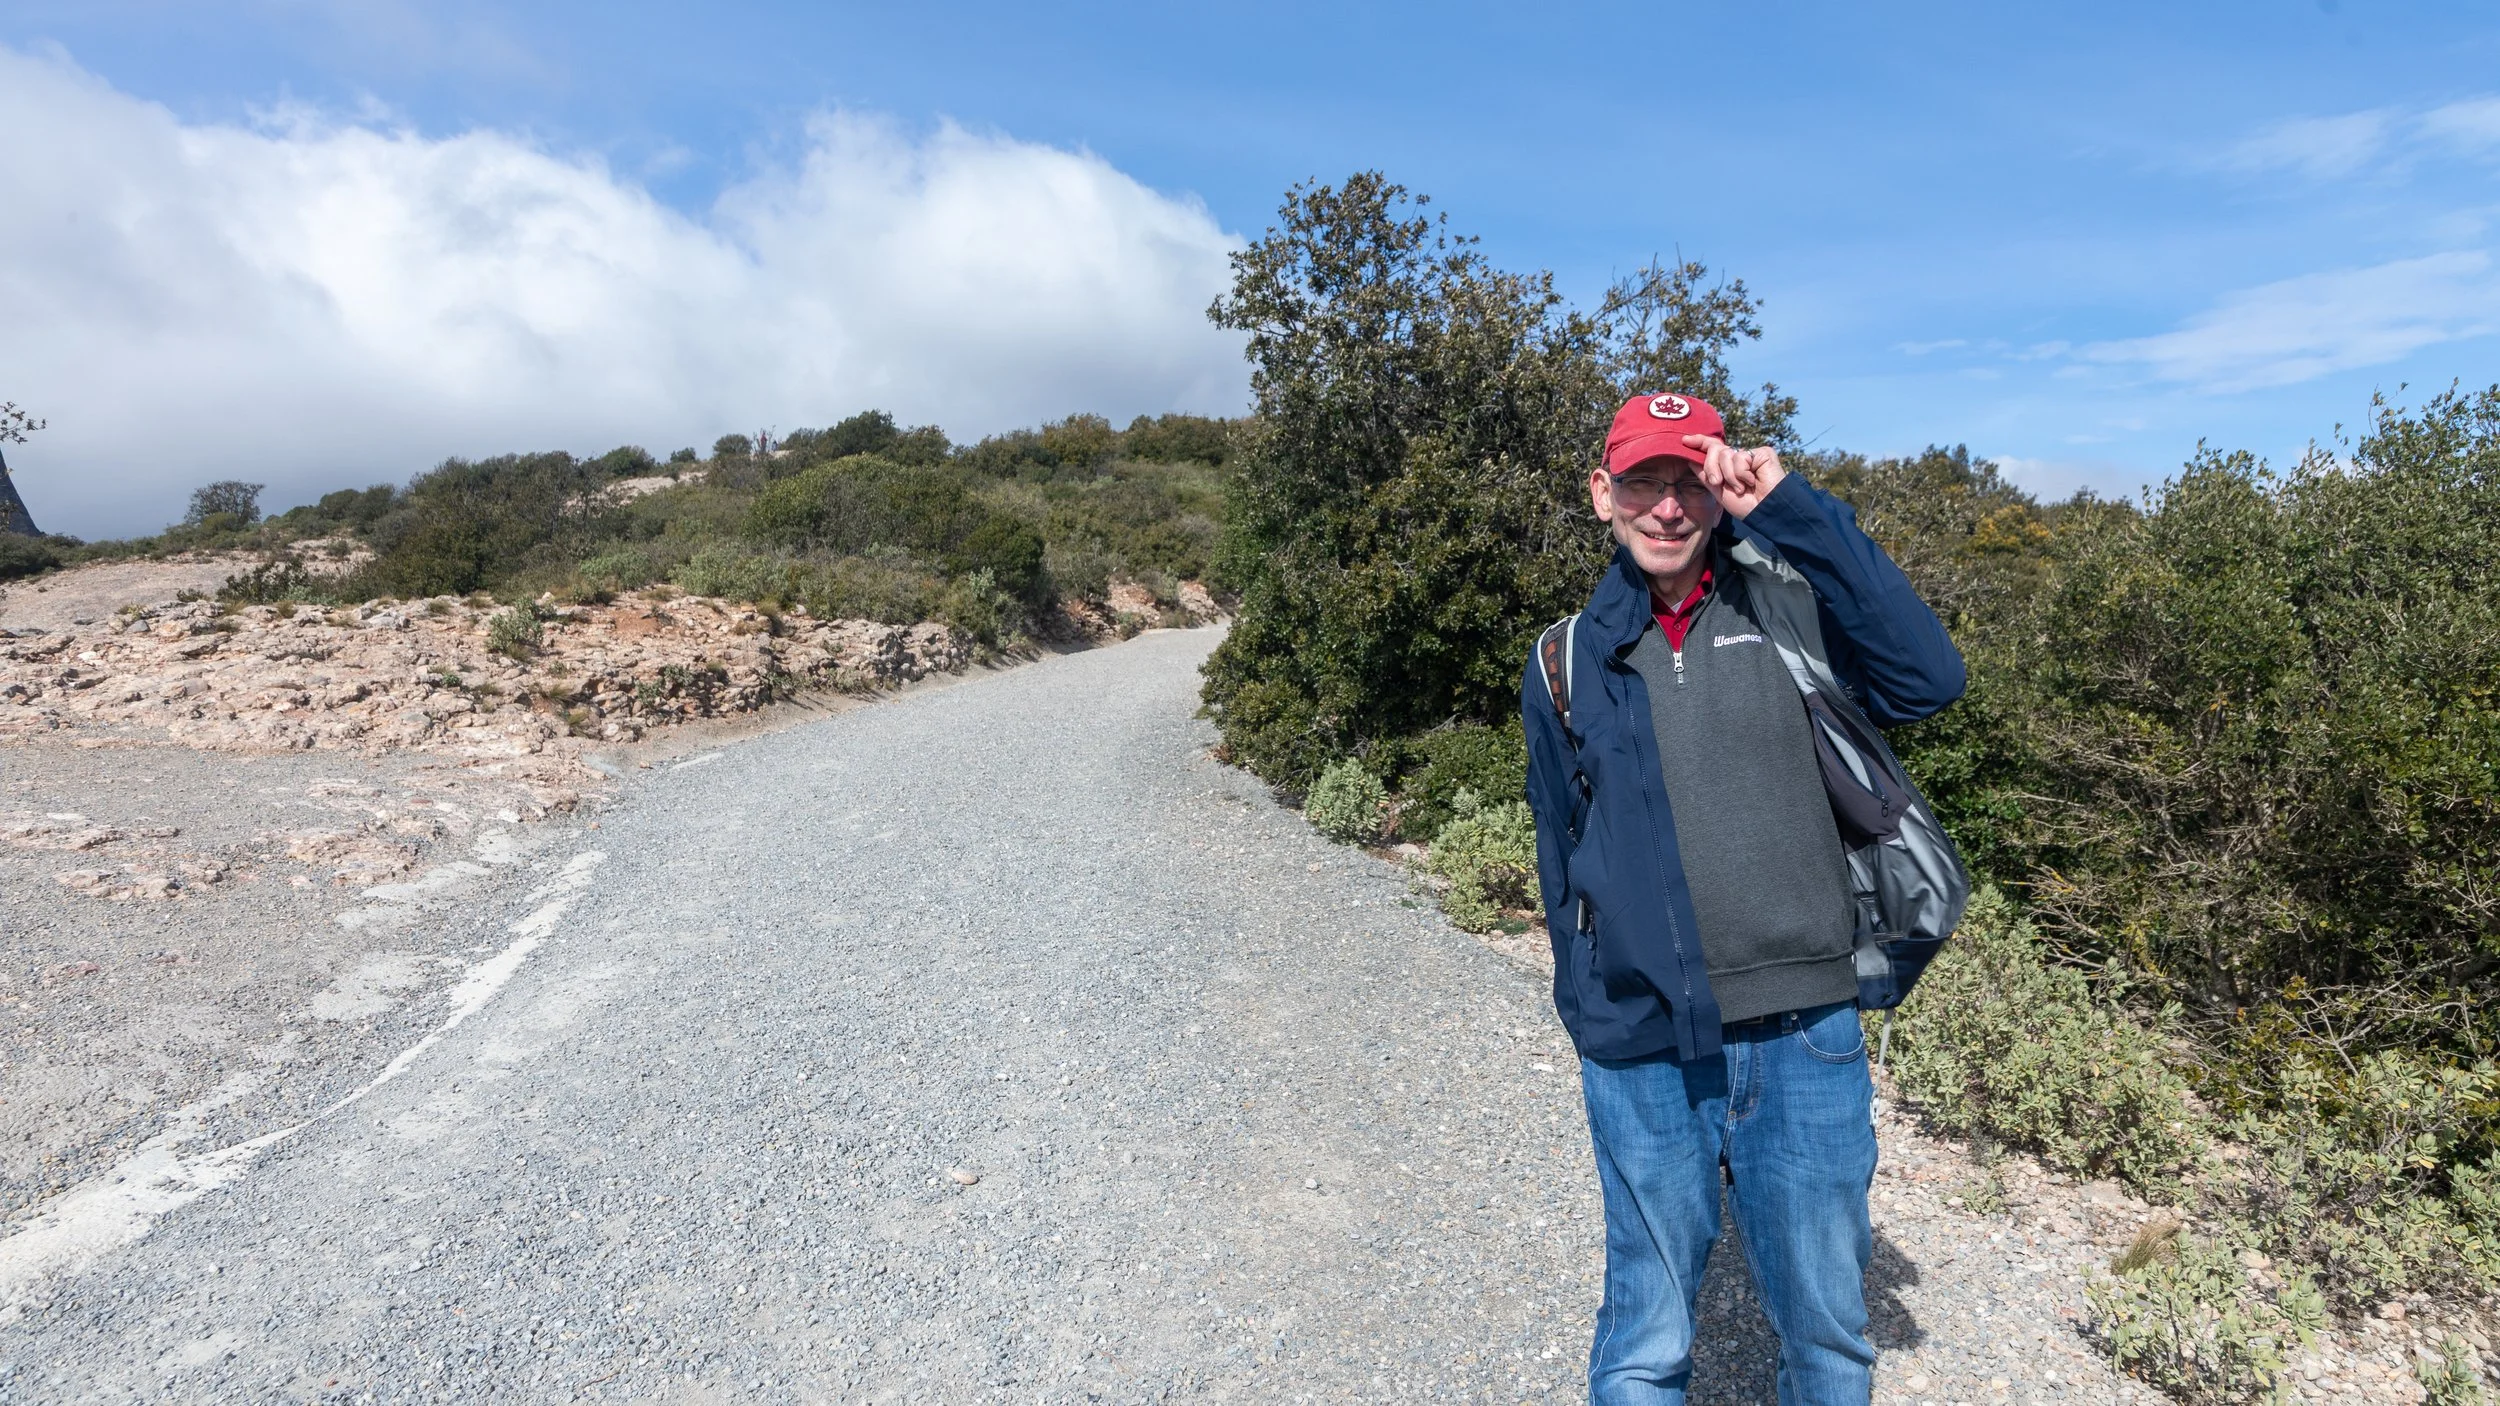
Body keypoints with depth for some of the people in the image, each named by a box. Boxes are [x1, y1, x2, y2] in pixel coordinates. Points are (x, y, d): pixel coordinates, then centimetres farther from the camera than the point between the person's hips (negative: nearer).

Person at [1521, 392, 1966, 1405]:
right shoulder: (1567, 661, 4)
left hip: (1806, 1040, 1)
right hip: (1643, 1056, 0)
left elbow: (1927, 678, -16)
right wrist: (1590, 1012, 6)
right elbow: (1564, 859, 9)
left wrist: (1790, 511, -16)